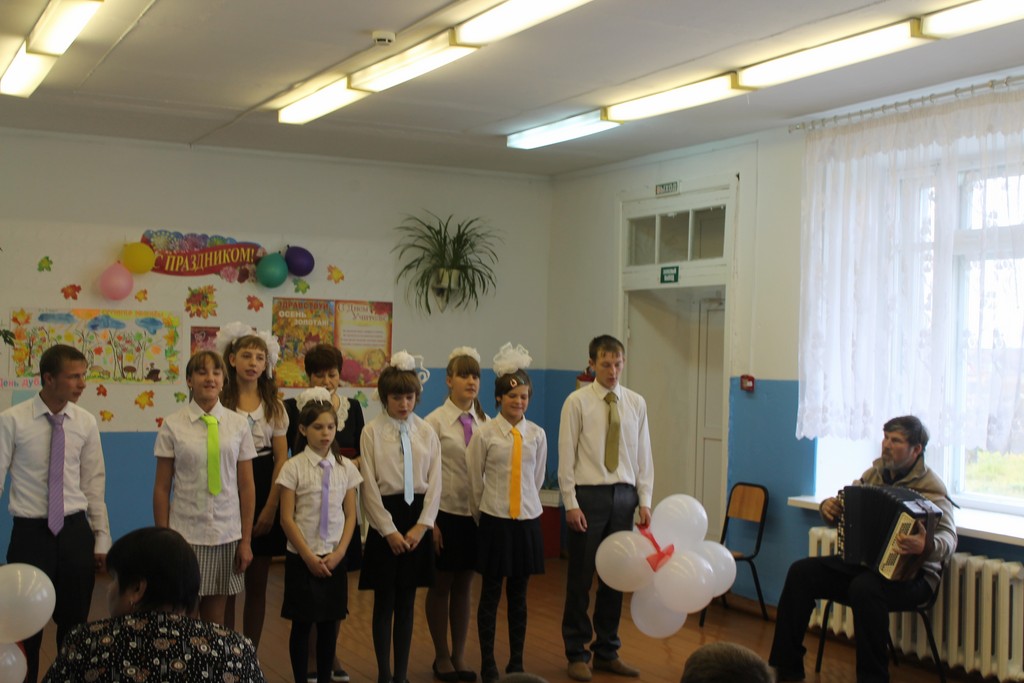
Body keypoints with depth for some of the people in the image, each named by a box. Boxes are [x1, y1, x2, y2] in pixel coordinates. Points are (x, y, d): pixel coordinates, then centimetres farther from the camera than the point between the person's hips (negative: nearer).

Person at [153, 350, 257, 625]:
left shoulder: (238, 425, 3)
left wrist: (246, 540, 2)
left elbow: (247, 486, 4)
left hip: (226, 535, 1)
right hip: (185, 534, -1)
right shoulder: (173, 426, -1)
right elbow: (162, 488, 1)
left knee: (215, 618, 8)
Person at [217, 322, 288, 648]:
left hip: (264, 492, 3)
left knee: (257, 585, 8)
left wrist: (270, 507, -5)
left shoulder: (274, 406, 7)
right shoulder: (221, 402, -2)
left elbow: (281, 458, 3)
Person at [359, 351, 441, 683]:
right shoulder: (372, 432, -5)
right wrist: (389, 530, -9)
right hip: (385, 515, -3)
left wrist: (422, 525, -6)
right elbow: (370, 486, -6)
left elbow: (434, 482, 3)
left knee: (407, 600, 10)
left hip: (418, 517, 3)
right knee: (384, 600, 4)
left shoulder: (426, 432, 4)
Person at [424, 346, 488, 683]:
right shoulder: (435, 421, -5)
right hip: (446, 512, -3)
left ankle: (459, 656, 23)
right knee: (441, 586, 9)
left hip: (477, 513, 3)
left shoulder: (485, 422, 4)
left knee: (464, 586, 12)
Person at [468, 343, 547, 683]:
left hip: (528, 521, 2)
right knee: (491, 594, 5)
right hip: (494, 521, -2)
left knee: (519, 594, 10)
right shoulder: (484, 434, -6)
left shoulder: (537, 435, 2)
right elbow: (475, 481, 3)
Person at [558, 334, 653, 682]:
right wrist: (571, 504, -10)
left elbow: (643, 455, 8)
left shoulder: (636, 403, 7)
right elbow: (566, 456, -5)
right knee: (580, 579, 4)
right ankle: (577, 654, 16)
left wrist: (644, 501, 2)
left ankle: (607, 651, 23)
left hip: (624, 495, 4)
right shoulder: (577, 402, -4)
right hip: (588, 495, -3)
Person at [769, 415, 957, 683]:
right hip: (862, 561, 7)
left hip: (909, 574, -7)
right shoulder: (875, 473, 9)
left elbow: (948, 538, -24)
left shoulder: (930, 488, -11)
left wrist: (926, 546, -47)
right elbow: (846, 505, 20)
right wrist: (828, 507, -4)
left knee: (864, 588, -37)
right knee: (801, 572, -10)